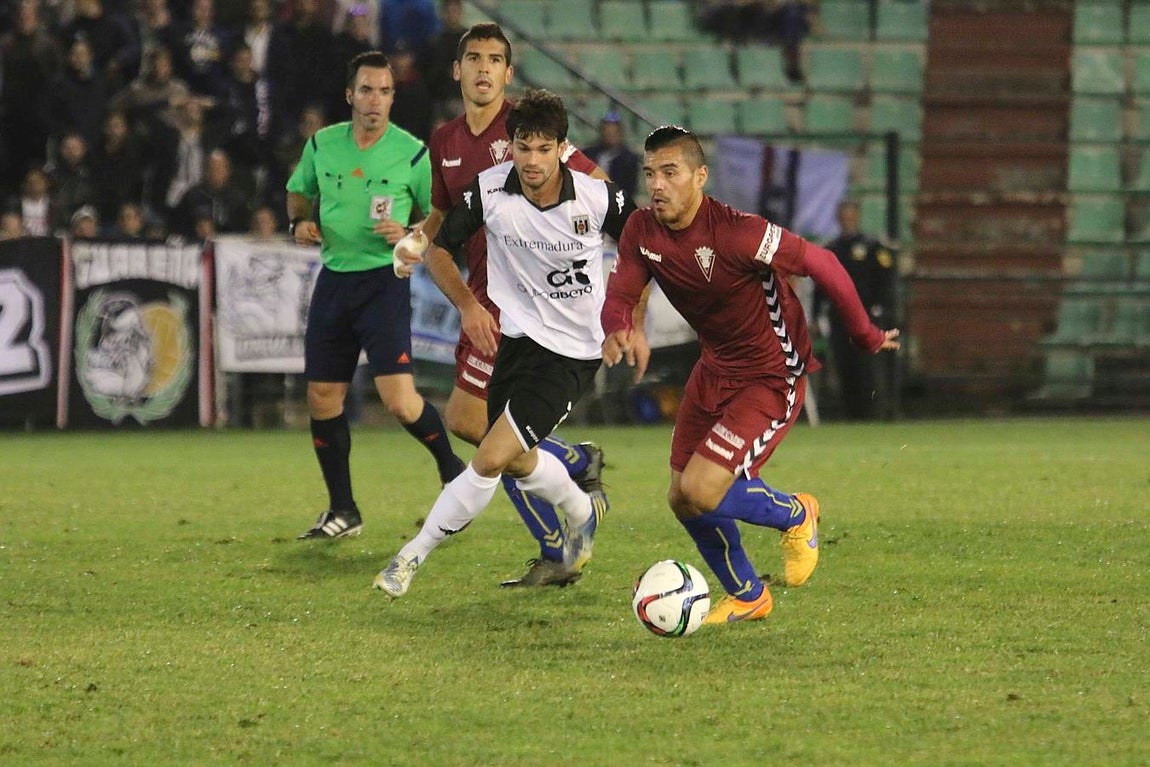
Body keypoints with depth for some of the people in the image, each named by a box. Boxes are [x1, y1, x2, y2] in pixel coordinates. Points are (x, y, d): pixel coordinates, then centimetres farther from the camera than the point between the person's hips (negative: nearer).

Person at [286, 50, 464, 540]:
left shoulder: (412, 154, -6)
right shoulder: (322, 145, 4)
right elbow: (299, 191, 22)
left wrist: (409, 236, -16)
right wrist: (300, 221, 1)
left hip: (385, 282, -4)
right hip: (333, 279, 5)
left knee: (399, 401, -16)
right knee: (322, 400, 4)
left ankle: (451, 469, 11)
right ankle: (343, 512, 18)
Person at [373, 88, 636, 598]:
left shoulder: (598, 198, -18)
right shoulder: (489, 190, -12)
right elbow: (440, 249, 1)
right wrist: (467, 304, -14)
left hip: (572, 353, -5)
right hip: (516, 338, 5)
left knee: (490, 460, -15)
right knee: (517, 461, 21)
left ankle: (412, 557, -1)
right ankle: (582, 510, 53)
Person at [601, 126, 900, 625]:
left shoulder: (736, 232, -28)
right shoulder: (642, 232, -8)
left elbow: (822, 265, -20)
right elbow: (619, 295, -8)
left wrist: (865, 336, -9)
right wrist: (615, 331, -33)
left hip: (771, 378, -8)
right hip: (714, 370, 8)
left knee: (700, 493, -19)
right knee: (682, 501, 11)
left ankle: (795, 515, 12)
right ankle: (746, 597, 36)